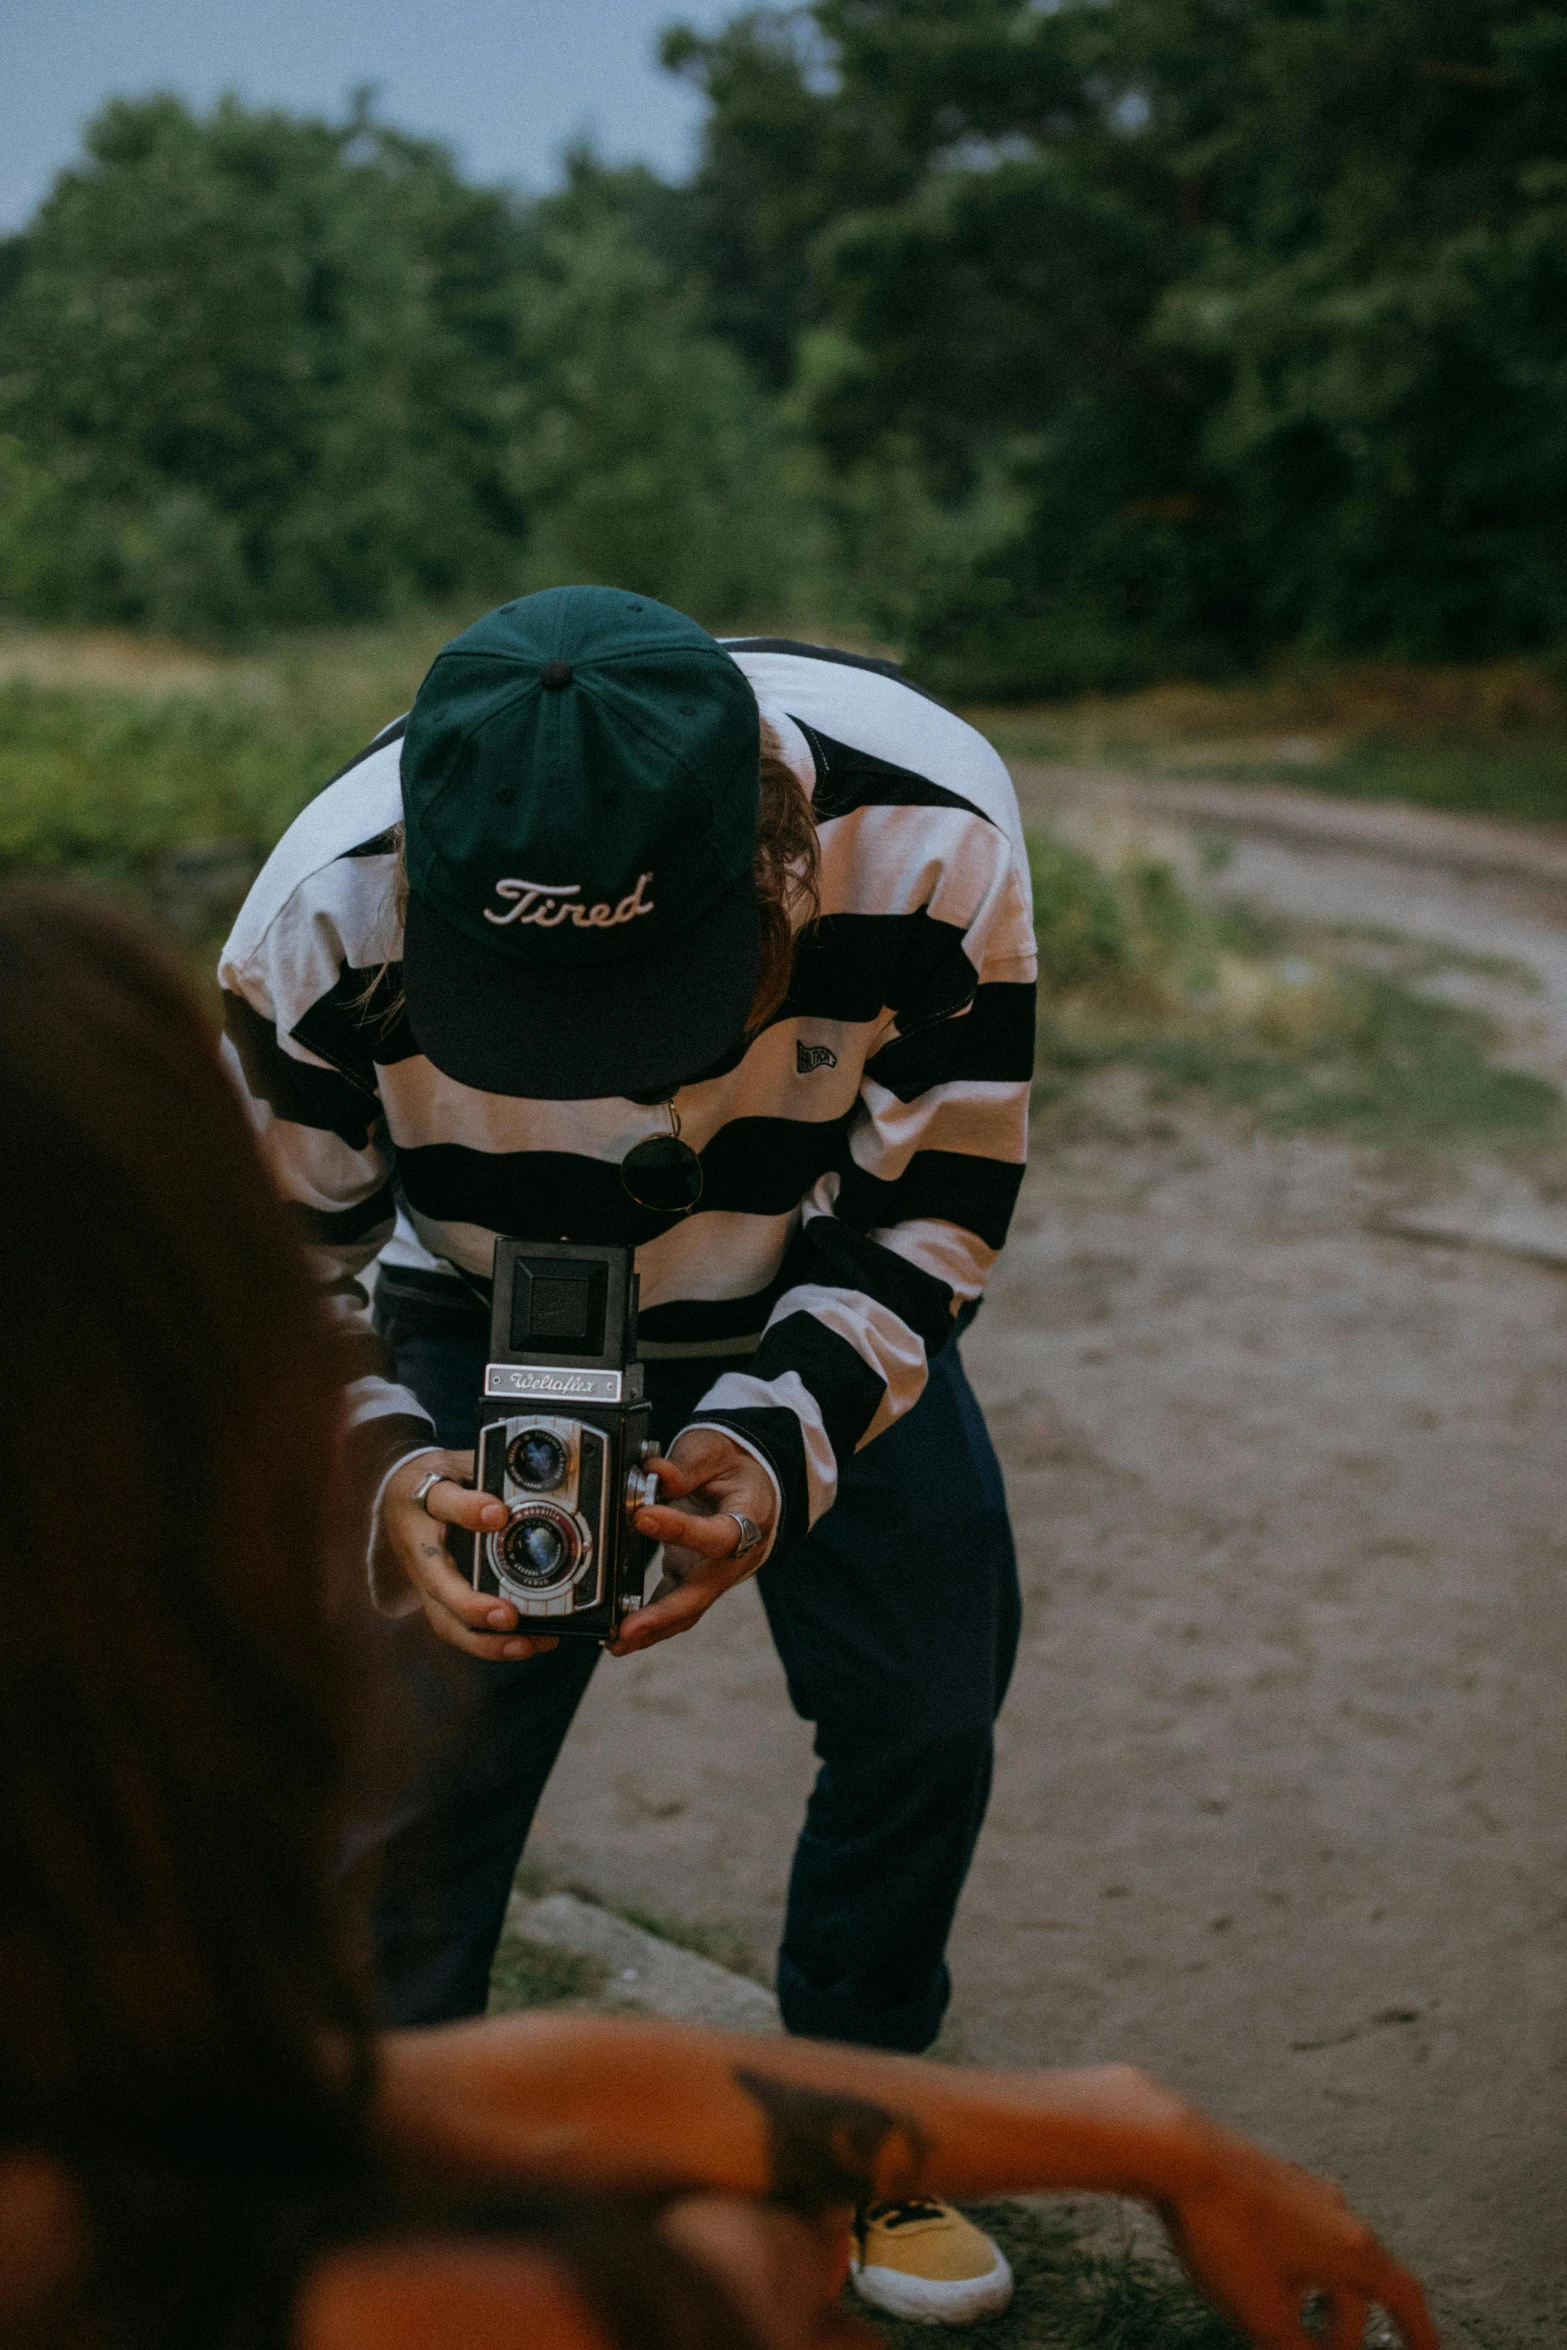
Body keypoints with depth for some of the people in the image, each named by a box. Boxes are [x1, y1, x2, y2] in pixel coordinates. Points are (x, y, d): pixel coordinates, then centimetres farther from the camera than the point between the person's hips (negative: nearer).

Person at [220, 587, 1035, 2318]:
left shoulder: (928, 830, -35)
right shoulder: (331, 909, -36)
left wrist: (779, 1443, -37)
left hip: (824, 1317, 2)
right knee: (412, 1773, -7)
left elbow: (938, 1209, -21)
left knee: (926, 1707, 3)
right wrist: (384, 1473, -40)